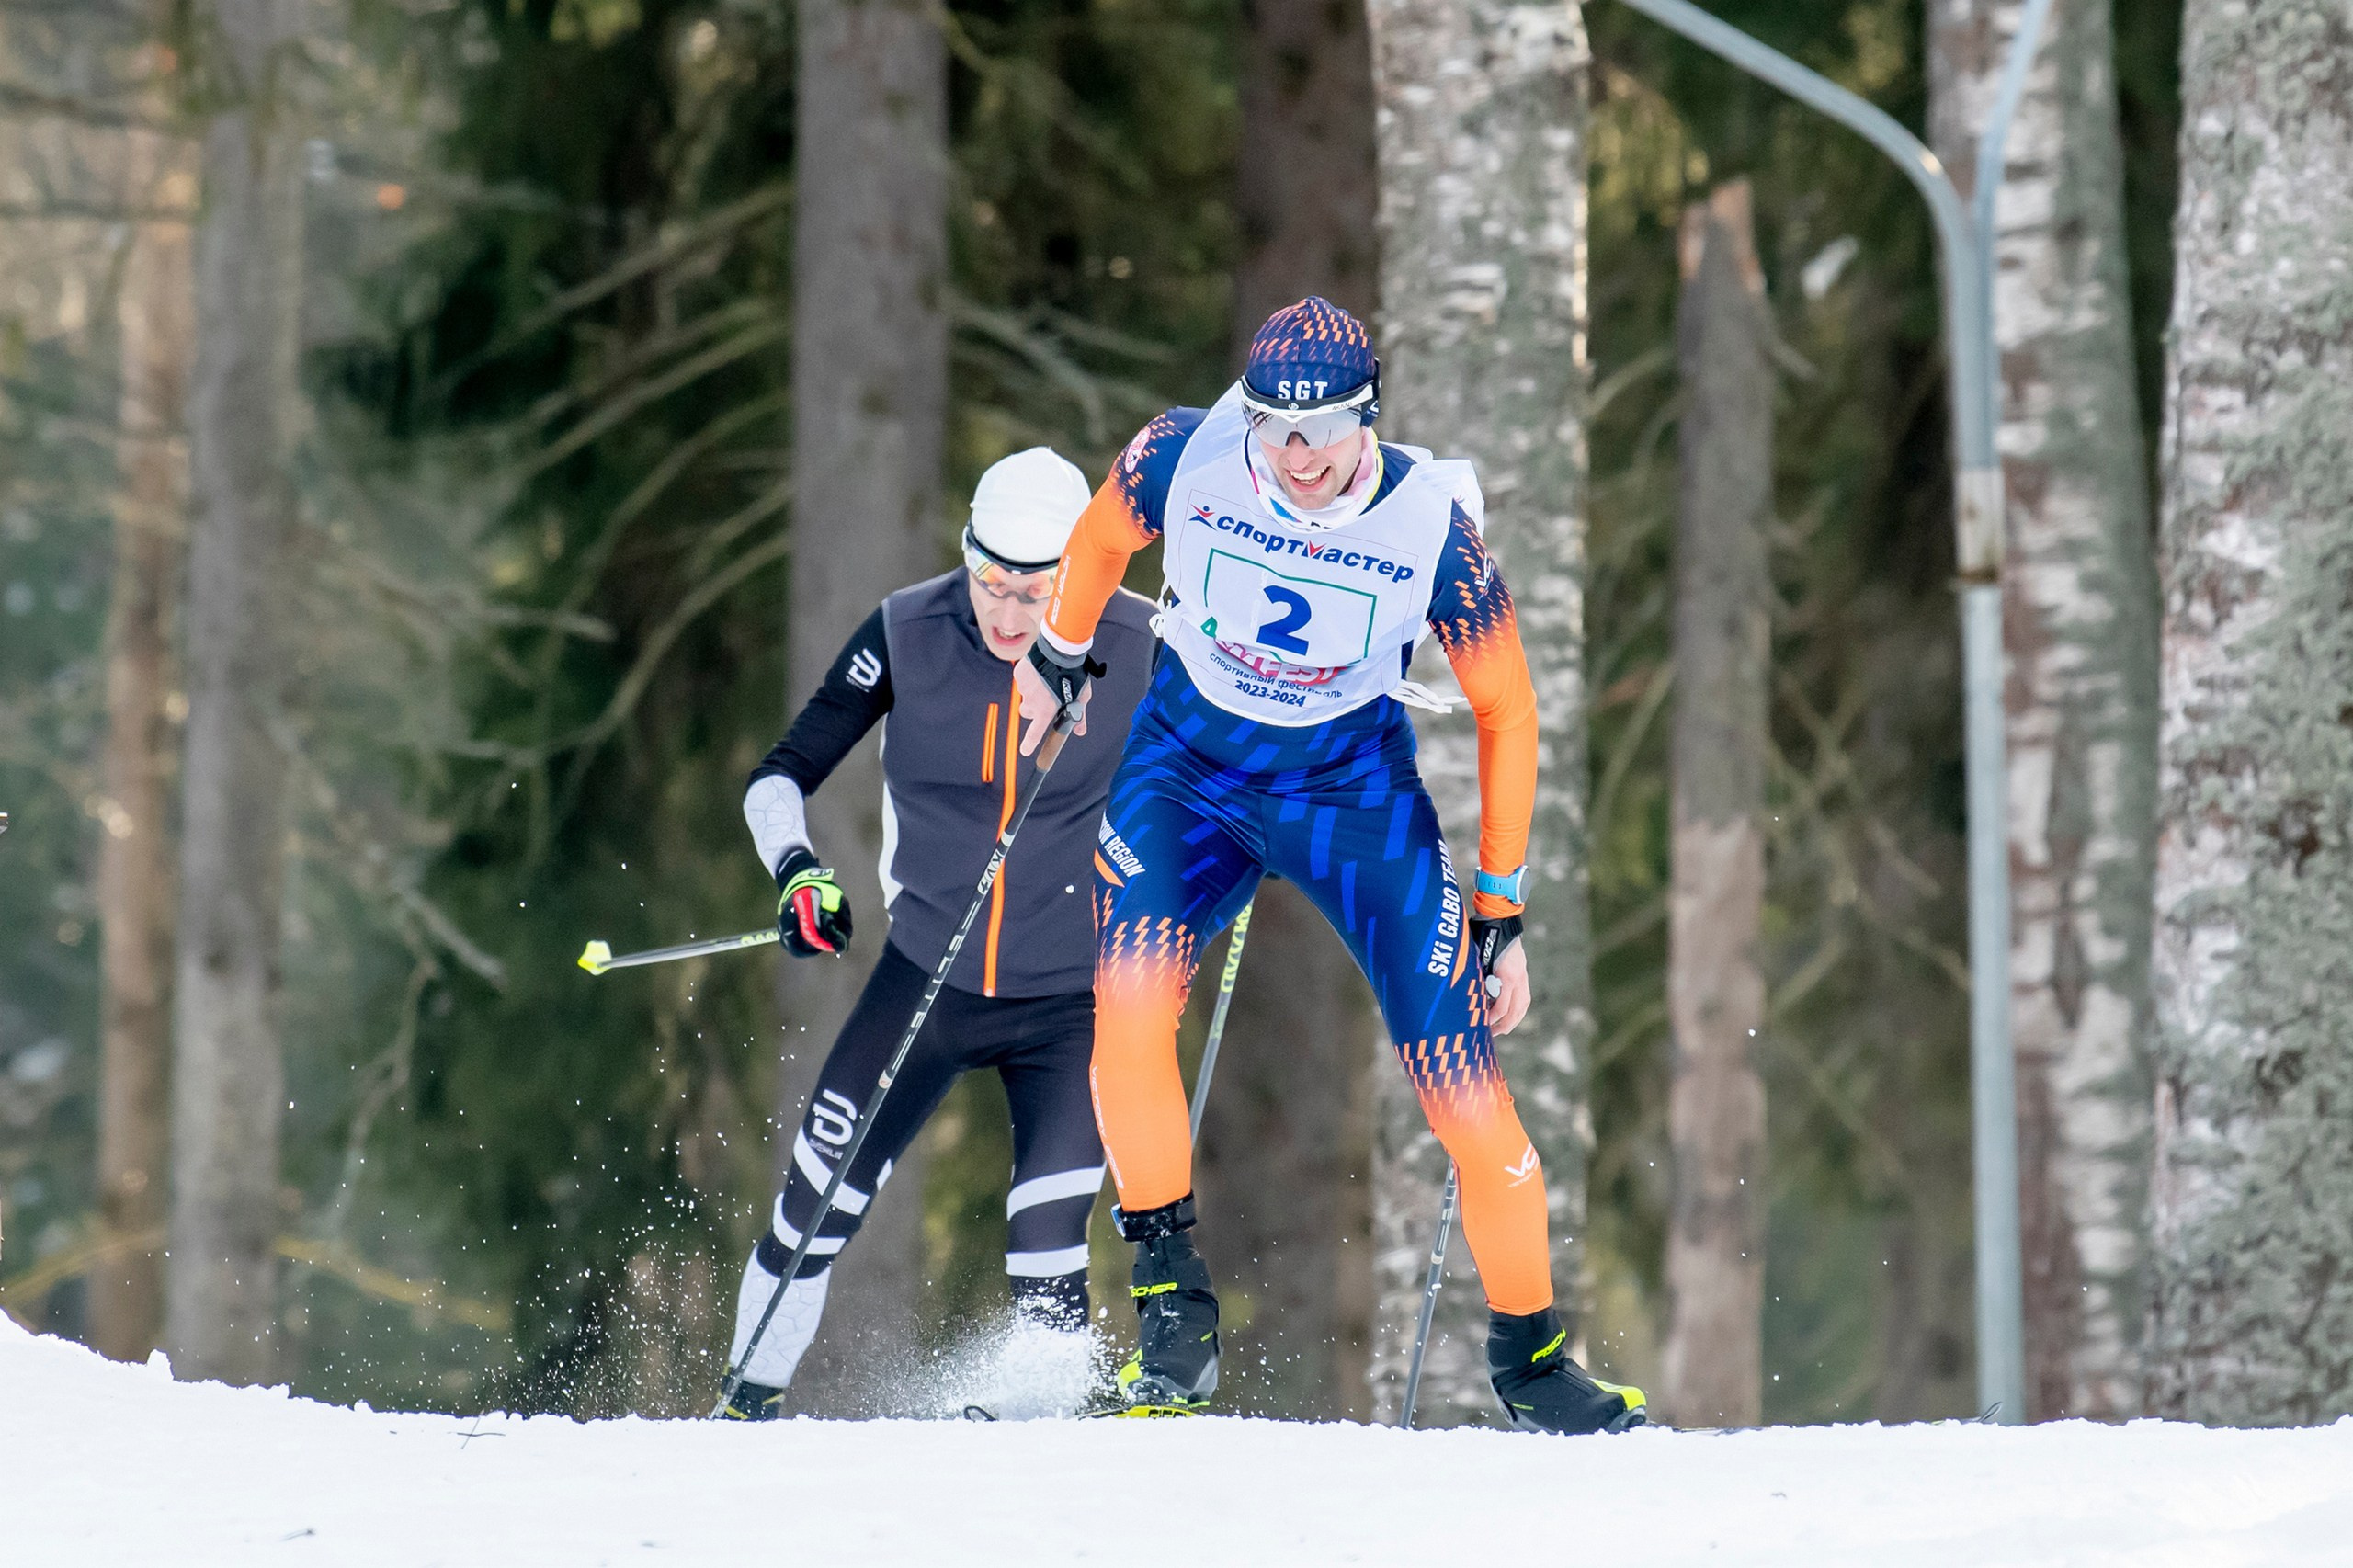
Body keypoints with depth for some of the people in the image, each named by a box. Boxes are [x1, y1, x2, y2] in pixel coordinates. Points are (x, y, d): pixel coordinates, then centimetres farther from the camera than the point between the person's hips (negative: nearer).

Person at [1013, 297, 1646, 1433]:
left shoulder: (1431, 523, -20)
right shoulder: (1184, 461, -19)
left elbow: (1504, 710, -8)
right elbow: (1100, 540, 6)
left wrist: (1499, 911, -8)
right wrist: (1060, 659, 21)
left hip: (1355, 785, -1)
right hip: (1188, 766, 1)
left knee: (1462, 1084, -7)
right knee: (1129, 995, -27)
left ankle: (1528, 1356, 13)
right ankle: (1172, 1298, -13)